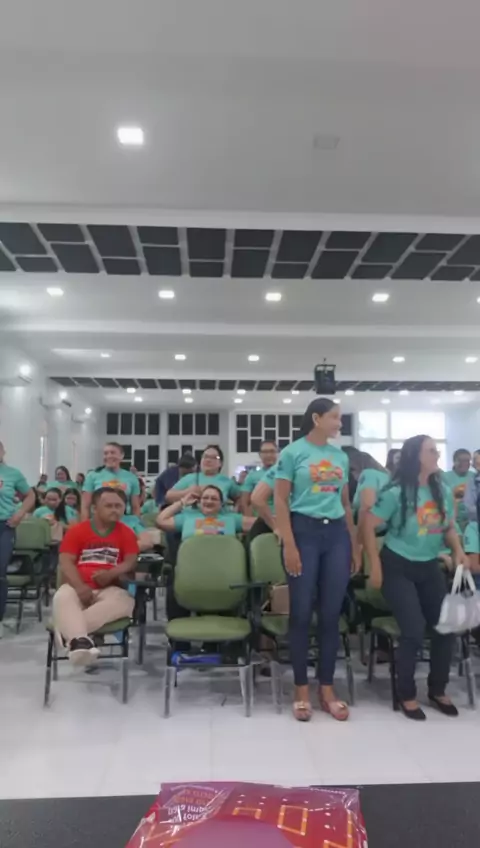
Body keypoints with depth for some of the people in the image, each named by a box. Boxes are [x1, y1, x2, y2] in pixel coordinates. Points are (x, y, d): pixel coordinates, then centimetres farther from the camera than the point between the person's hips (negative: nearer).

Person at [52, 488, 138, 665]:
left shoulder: (126, 533, 12)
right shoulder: (76, 531, 9)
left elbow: (131, 562, 3)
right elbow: (66, 562, -1)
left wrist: (110, 574, -20)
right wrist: (79, 587, -21)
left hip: (109, 589, 0)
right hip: (78, 587, 0)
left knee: (125, 601, -35)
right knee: (62, 598, -36)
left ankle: (68, 628, -41)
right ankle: (78, 639, -57)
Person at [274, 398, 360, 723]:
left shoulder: (341, 457, 12)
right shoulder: (293, 452, -3)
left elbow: (346, 504, 16)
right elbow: (281, 501, -6)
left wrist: (355, 545, 13)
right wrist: (289, 545, -13)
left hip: (336, 534, 5)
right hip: (304, 531, -4)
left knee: (331, 614, 8)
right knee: (302, 614, 2)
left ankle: (327, 689, 20)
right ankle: (302, 690, 16)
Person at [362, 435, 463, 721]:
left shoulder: (444, 491, 0)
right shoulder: (397, 492, -17)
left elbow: (449, 527, 13)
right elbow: (368, 525, -14)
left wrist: (458, 550, -8)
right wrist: (375, 566, -15)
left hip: (430, 567, 6)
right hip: (398, 567, -6)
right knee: (414, 631, -12)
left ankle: (438, 689, 25)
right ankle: (407, 694, 11)